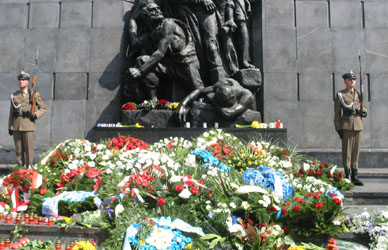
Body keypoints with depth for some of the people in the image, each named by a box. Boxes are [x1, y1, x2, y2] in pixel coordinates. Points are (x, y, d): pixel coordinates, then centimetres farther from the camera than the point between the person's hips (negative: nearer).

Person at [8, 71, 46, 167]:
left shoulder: (34, 94, 3)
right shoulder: (14, 95, 12)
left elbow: (43, 108, 8)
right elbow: (11, 112, 14)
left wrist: (35, 115, -11)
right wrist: (10, 127, 11)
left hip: (28, 126, -3)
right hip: (16, 126, 3)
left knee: (29, 148, -4)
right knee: (19, 149, 6)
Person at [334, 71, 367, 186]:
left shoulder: (359, 94, 14)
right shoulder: (340, 94, 1)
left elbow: (364, 108, 17)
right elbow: (337, 113, -2)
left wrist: (361, 111, -8)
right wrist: (338, 128, -9)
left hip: (358, 126, 4)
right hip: (346, 125, -4)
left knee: (356, 151, 7)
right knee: (347, 151, -3)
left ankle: (354, 176, 13)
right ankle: (348, 177, 4)